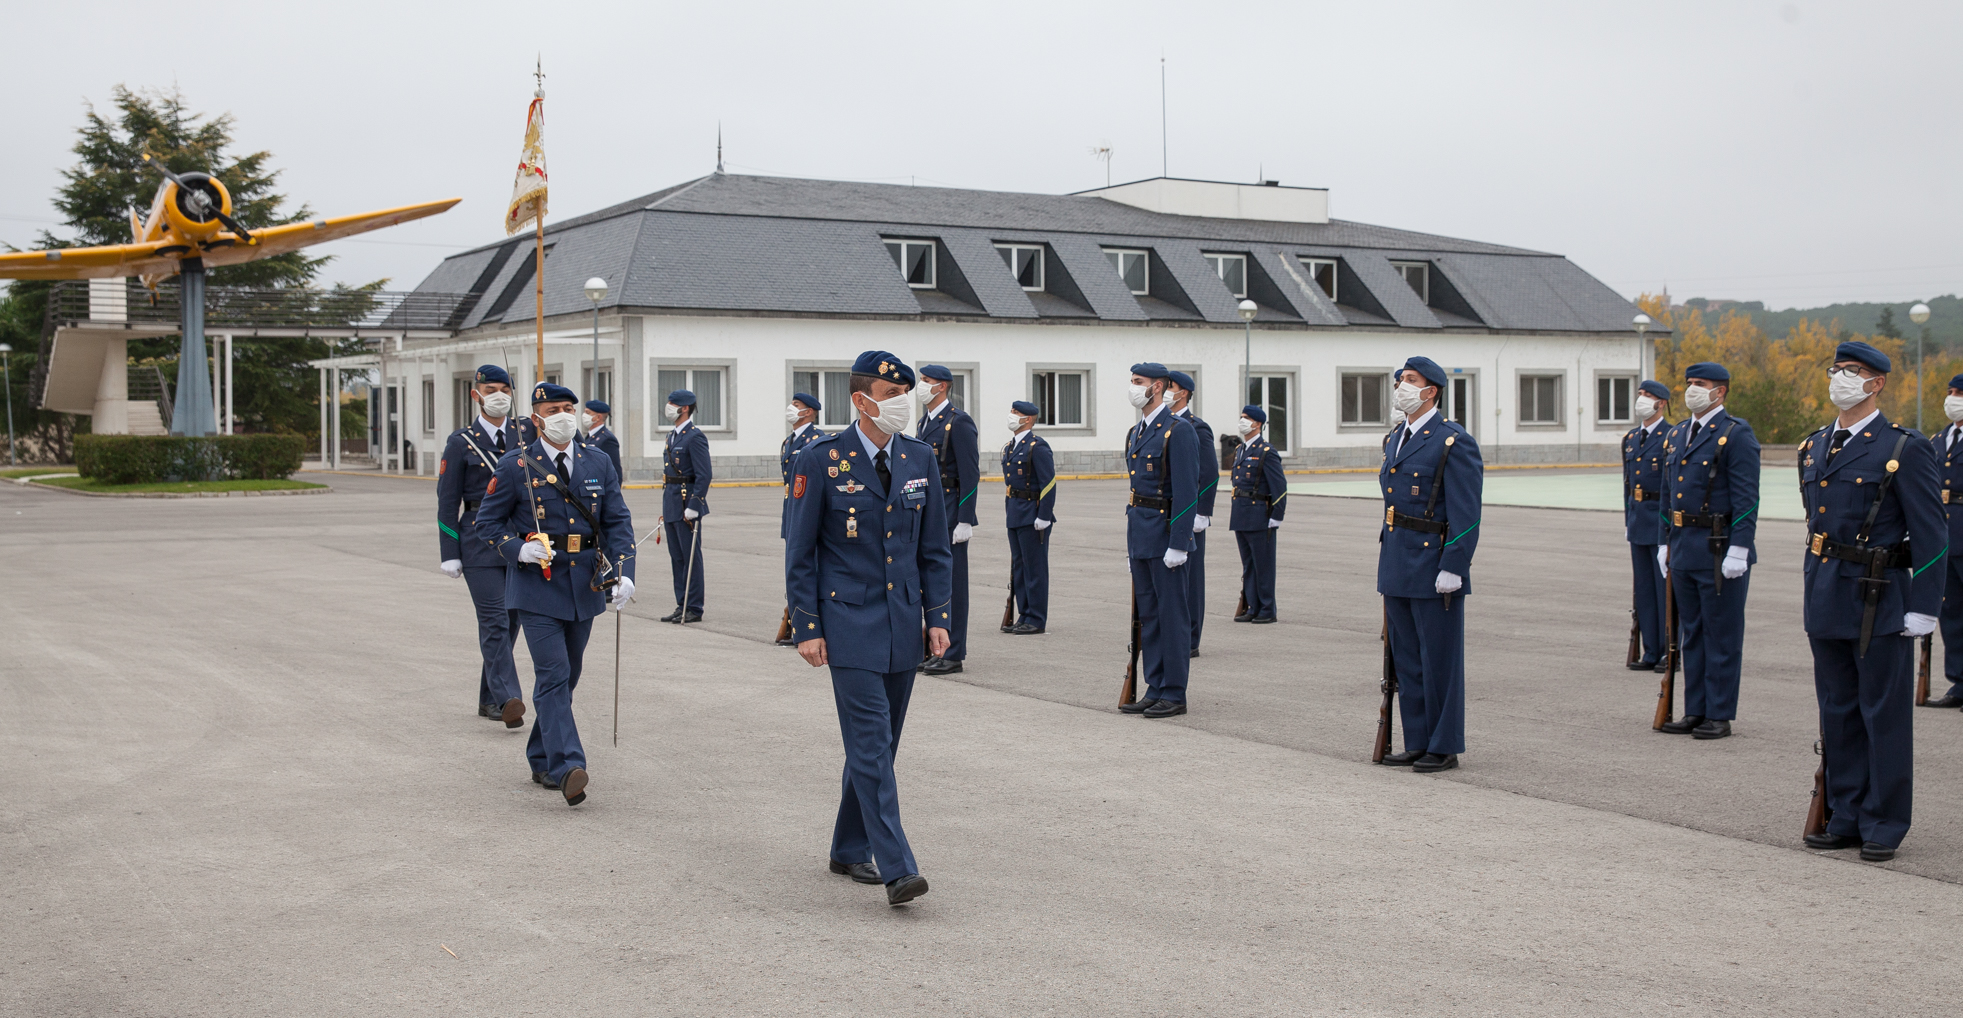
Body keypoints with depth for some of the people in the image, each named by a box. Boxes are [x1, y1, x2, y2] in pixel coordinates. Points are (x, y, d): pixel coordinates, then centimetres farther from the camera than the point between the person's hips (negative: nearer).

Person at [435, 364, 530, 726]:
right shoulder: (461, 442, 1)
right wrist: (449, 554, -6)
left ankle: (489, 699, 19)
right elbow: (447, 502, 0)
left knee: (510, 620, 7)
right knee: (494, 620, -13)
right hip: (480, 541, -4)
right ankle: (507, 698, -19)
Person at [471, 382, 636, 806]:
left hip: (584, 588, 5)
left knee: (567, 677, 13)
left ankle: (542, 760, 28)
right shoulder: (516, 466, -3)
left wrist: (623, 574, -8)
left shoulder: (599, 465, 7)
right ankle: (567, 768, -21)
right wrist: (519, 550, -16)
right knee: (552, 676, -14)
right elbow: (487, 522, 2)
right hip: (537, 586, -4)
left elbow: (618, 524, 6)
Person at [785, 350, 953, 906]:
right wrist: (806, 627, -8)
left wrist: (939, 616, 4)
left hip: (903, 621, 5)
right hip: (850, 620, -5)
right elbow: (800, 552, -4)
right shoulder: (821, 460, -7)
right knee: (870, 741, -11)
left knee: (880, 743, 12)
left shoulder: (920, 458, 6)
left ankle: (850, 849, 27)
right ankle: (897, 869, -13)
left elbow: (935, 547, 11)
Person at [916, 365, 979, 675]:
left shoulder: (959, 422, -11)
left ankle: (953, 653, 1)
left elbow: (970, 475, -15)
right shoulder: (925, 422, 15)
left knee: (951, 582, -4)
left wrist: (965, 521, -19)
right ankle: (937, 648, 19)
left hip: (950, 514, -9)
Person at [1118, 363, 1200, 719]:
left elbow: (1186, 492, -17)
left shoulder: (1178, 430, -12)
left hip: (1164, 532, -9)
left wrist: (1178, 545, -20)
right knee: (1148, 613, 11)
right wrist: (1131, 534, 17)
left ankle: (1174, 694, 3)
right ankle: (1155, 689, 18)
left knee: (1172, 614, -2)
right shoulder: (1136, 432, 15)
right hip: (1139, 532, 9)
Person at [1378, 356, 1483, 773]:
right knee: (1406, 659, 12)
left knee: (1439, 660, -1)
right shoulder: (1395, 439, 15)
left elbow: (1466, 514, -14)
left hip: (1433, 568, -8)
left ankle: (1445, 747, 8)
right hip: (1397, 567, 8)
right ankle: (1418, 743, 20)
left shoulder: (1454, 443, -11)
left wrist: (1452, 569, -19)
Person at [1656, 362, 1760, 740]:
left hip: (1719, 549, -8)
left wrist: (1738, 550, -19)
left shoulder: (1736, 435, -9)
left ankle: (1720, 715, 6)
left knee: (1722, 635, 0)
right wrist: (1666, 542, 16)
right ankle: (1695, 711, 20)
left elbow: (1746, 498, -14)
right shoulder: (1675, 435, 14)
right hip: (1683, 546, 8)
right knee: (1691, 632, 12)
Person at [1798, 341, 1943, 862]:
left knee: (1885, 715, 1)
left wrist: (1923, 607, -13)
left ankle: (1884, 826, 10)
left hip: (1880, 601, -6)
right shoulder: (1814, 447, 12)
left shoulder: (1905, 449, -8)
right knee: (1838, 713, 12)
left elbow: (1931, 534, -9)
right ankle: (1846, 818, 21)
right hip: (1825, 601, 6)